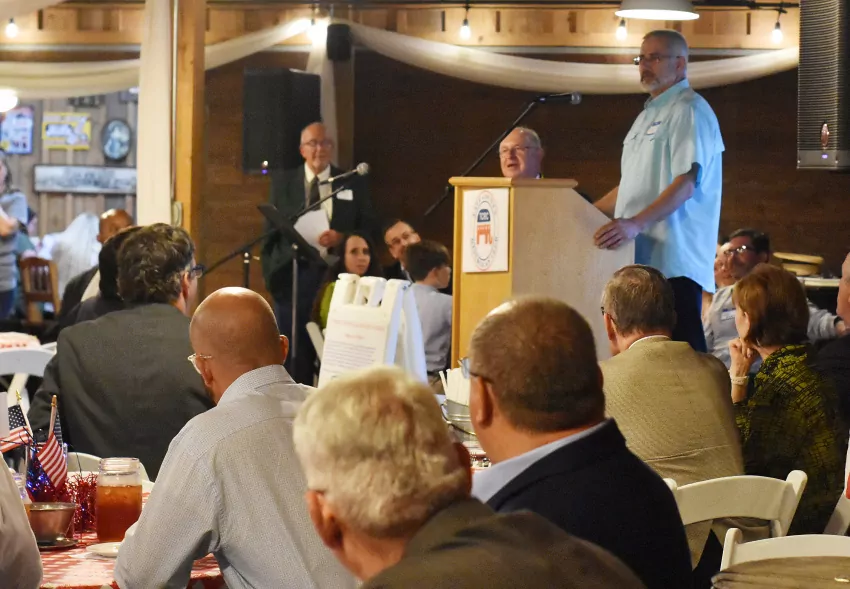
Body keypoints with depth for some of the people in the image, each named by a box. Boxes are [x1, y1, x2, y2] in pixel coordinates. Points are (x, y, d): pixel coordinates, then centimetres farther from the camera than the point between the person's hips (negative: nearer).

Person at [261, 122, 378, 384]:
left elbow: (370, 228, 4)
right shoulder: (282, 181, 8)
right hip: (292, 274, 0)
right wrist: (269, 274, -1)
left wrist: (342, 237, -15)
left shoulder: (354, 183, 7)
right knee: (293, 350, 2)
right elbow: (271, 230, 7)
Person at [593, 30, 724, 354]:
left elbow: (687, 182, -19)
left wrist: (637, 222, -29)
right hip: (641, 257, 9)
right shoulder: (648, 115, 23)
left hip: (674, 259, -9)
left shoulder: (689, 111, -6)